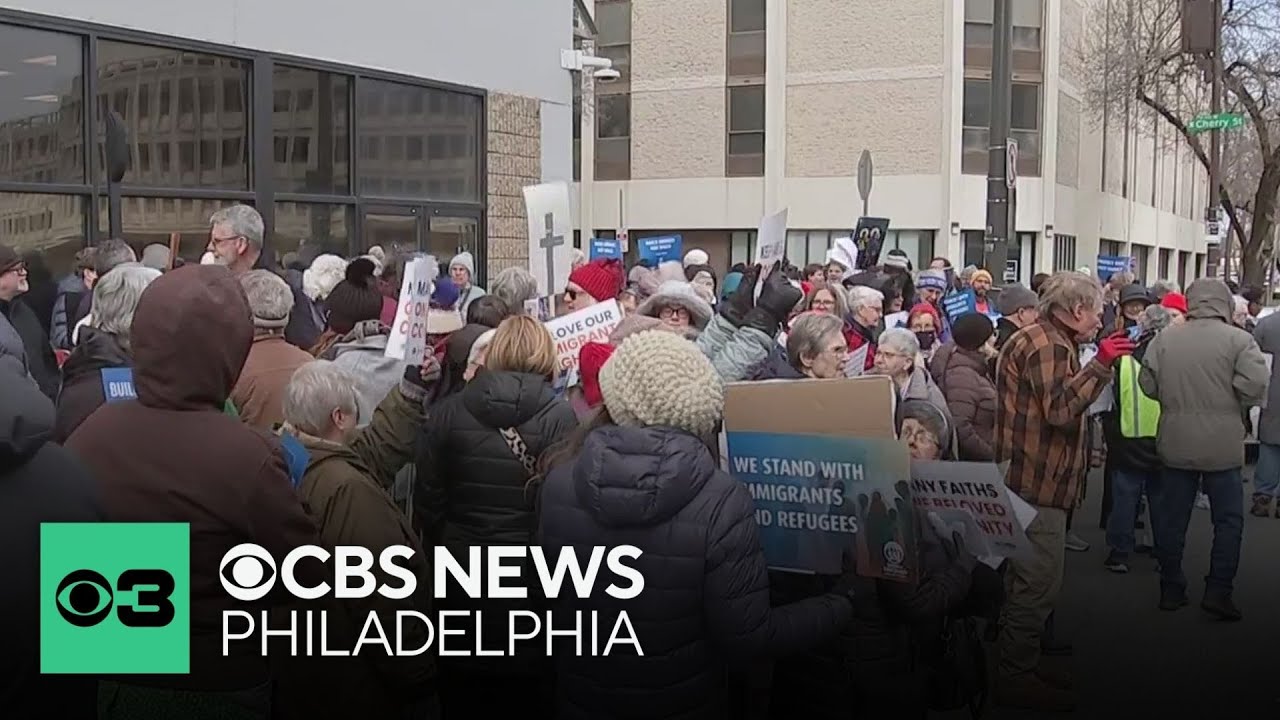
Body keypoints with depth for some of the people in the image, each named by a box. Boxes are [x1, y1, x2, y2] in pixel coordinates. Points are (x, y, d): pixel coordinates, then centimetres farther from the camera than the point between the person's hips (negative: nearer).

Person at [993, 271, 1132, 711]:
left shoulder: (1046, 340, 17)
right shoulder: (1048, 346, -17)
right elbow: (1061, 410, -27)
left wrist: (1099, 365, 19)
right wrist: (1100, 364, -23)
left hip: (1033, 481, 12)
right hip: (1039, 482, -12)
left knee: (1028, 582, 19)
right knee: (1037, 586, -6)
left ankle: (1019, 669, 29)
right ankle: (1016, 679, 2)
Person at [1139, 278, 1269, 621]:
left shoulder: (1164, 339, -1)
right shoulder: (1238, 340, -11)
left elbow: (1148, 384, 1)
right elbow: (1254, 387, -17)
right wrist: (1233, 406, 2)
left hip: (1176, 444, 3)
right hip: (1222, 446, -3)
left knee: (1172, 518, 12)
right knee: (1228, 519, 9)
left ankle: (1171, 590, 21)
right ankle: (1218, 591, 7)